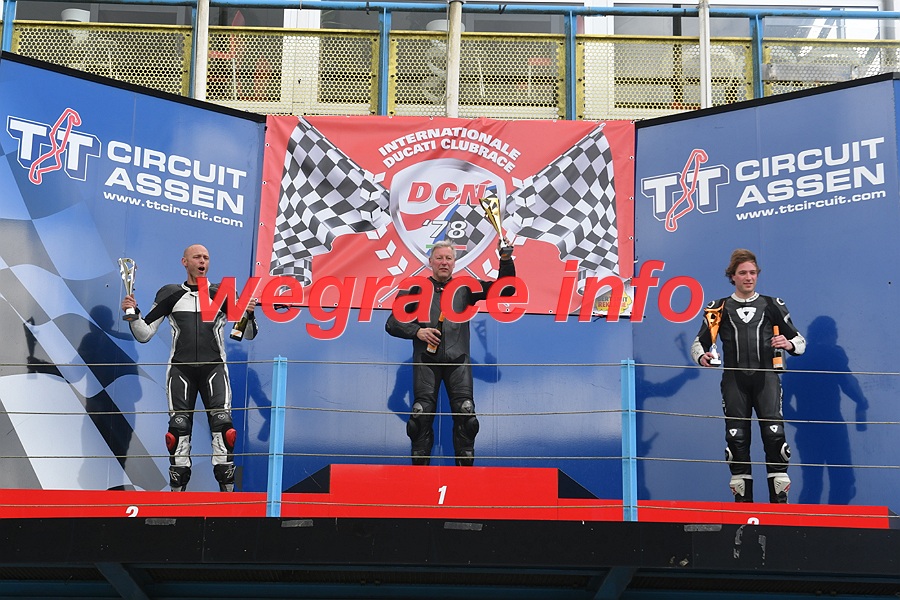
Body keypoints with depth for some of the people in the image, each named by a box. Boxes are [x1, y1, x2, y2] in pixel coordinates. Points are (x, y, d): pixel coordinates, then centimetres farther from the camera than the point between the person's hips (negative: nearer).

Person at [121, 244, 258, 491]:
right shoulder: (170, 294, 12)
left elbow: (248, 334, 8)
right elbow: (144, 335, 12)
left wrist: (249, 314, -11)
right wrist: (133, 314, -5)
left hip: (214, 367, -1)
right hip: (181, 368, 1)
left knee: (223, 425, -13)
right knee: (179, 428, -4)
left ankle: (227, 488, -10)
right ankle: (177, 489, 5)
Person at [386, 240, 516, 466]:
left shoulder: (465, 287, 13)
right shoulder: (417, 289, 11)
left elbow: (505, 290, 8)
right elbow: (392, 323, 11)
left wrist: (506, 259, -5)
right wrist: (417, 331, -7)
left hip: (458, 359, 1)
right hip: (426, 359, 0)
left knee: (465, 412, -9)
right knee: (422, 414, -5)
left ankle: (466, 466, -2)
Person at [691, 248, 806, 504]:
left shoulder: (771, 305, 12)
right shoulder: (720, 308, 13)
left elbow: (800, 341, 14)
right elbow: (699, 342, 13)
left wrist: (789, 344, -10)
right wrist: (702, 356, -9)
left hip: (765, 377, -1)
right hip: (734, 379, 1)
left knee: (774, 433, -13)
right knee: (736, 437, -2)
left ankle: (779, 498, -9)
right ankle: (742, 500, 7)